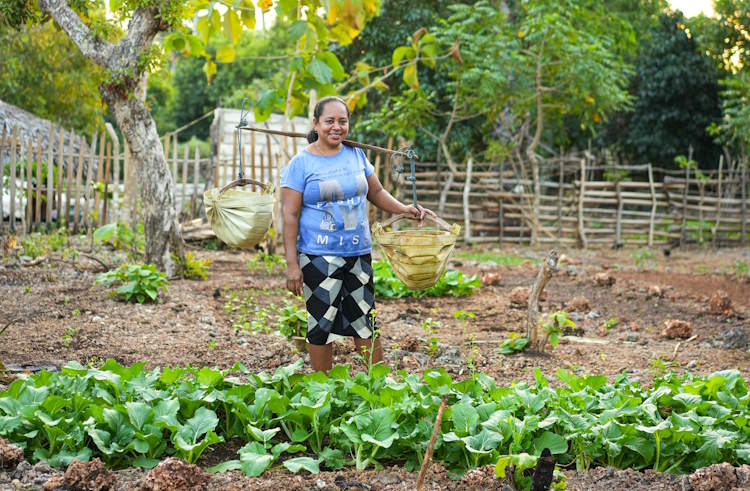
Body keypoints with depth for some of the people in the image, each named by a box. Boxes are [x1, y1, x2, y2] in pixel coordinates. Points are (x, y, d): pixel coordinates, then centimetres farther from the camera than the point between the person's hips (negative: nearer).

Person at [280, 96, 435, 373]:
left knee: (364, 321, 9)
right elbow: (290, 216, -8)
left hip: (359, 253, 4)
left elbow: (376, 192, 20)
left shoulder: (356, 155, 9)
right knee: (322, 324, 1)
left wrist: (405, 209, 2)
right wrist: (292, 264, -13)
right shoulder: (300, 163, -5)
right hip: (319, 256, -4)